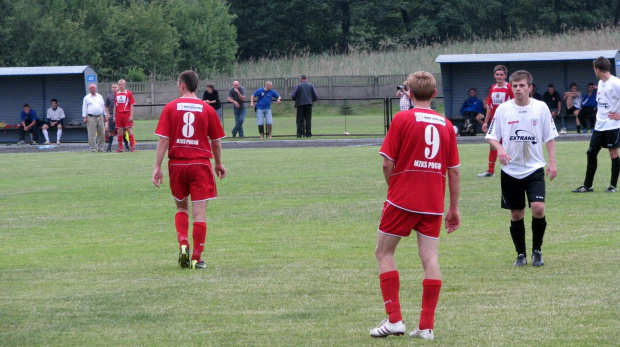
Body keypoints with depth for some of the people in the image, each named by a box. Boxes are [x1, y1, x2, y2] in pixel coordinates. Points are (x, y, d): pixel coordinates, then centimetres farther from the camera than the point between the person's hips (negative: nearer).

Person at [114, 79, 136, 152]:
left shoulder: (129, 93, -1)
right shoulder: (116, 94, 12)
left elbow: (132, 105, -4)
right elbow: (115, 106, 16)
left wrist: (131, 116, -11)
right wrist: (114, 116, 11)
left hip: (127, 114, -4)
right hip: (119, 114, 4)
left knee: (129, 130, -5)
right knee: (119, 131, 4)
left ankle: (132, 147, -1)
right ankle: (120, 148, 9)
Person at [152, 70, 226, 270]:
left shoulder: (170, 108, -2)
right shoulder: (207, 109, 0)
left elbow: (163, 139, -7)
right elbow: (216, 141, 7)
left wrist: (157, 167, -4)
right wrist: (218, 164, 22)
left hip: (177, 163, 1)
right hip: (200, 164, -1)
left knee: (181, 208, 19)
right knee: (199, 213, 1)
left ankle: (183, 244, -3)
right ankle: (197, 259, 0)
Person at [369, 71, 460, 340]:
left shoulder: (402, 119, -5)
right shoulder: (445, 124, 6)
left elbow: (388, 163, -8)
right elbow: (454, 170, 8)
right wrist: (454, 208, 14)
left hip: (402, 199, -4)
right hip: (433, 203, 4)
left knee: (384, 253, 8)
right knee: (430, 258, 4)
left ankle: (394, 318, -1)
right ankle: (426, 326, 2)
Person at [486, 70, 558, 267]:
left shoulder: (541, 108, 0)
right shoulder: (503, 109, 0)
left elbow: (549, 137, 7)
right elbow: (491, 136, 4)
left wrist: (552, 162, -1)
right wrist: (499, 148, -16)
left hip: (534, 169, -1)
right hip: (510, 170, 1)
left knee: (538, 208, -16)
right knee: (516, 214, 6)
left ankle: (537, 251, 3)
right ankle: (521, 254, 20)